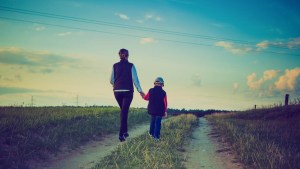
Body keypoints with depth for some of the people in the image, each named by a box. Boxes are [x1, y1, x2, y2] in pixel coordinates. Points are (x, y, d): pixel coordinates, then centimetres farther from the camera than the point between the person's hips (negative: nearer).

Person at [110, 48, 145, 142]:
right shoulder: (131, 66, -3)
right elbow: (135, 79, -5)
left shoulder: (115, 66, 3)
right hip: (128, 91, -3)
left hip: (117, 91, 3)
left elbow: (111, 80, 7)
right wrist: (140, 90, 0)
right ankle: (121, 134, -11)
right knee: (124, 111, -2)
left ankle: (125, 131, 21)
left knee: (123, 110, 20)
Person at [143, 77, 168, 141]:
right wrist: (165, 111, 5)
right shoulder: (163, 92, -8)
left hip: (152, 110, 3)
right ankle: (156, 136, -3)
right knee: (158, 122, 1)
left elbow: (145, 98, 8)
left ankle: (151, 133, 31)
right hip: (160, 111, -3)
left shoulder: (151, 91, -4)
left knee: (152, 121, 22)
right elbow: (165, 103, -4)